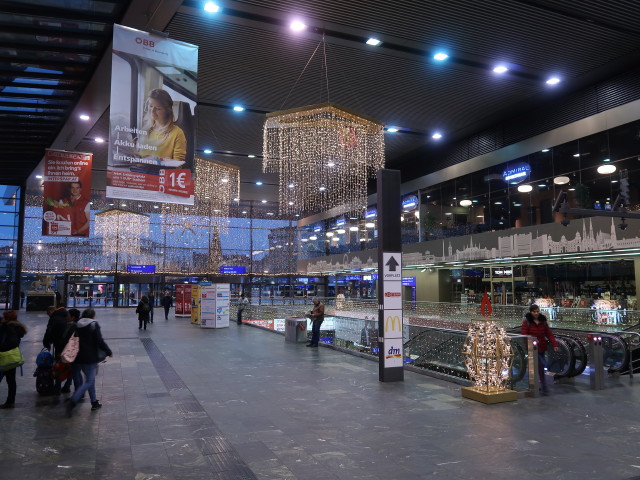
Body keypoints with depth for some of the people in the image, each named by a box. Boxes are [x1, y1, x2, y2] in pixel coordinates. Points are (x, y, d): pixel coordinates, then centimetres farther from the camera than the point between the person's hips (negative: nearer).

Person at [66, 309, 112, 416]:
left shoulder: (77, 326, 9)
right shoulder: (94, 325, -9)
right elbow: (100, 341, -14)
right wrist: (109, 352, -4)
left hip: (78, 358, 7)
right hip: (90, 358, -7)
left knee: (90, 379, 18)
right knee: (89, 382, -2)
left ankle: (94, 402, 21)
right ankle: (72, 402, -16)